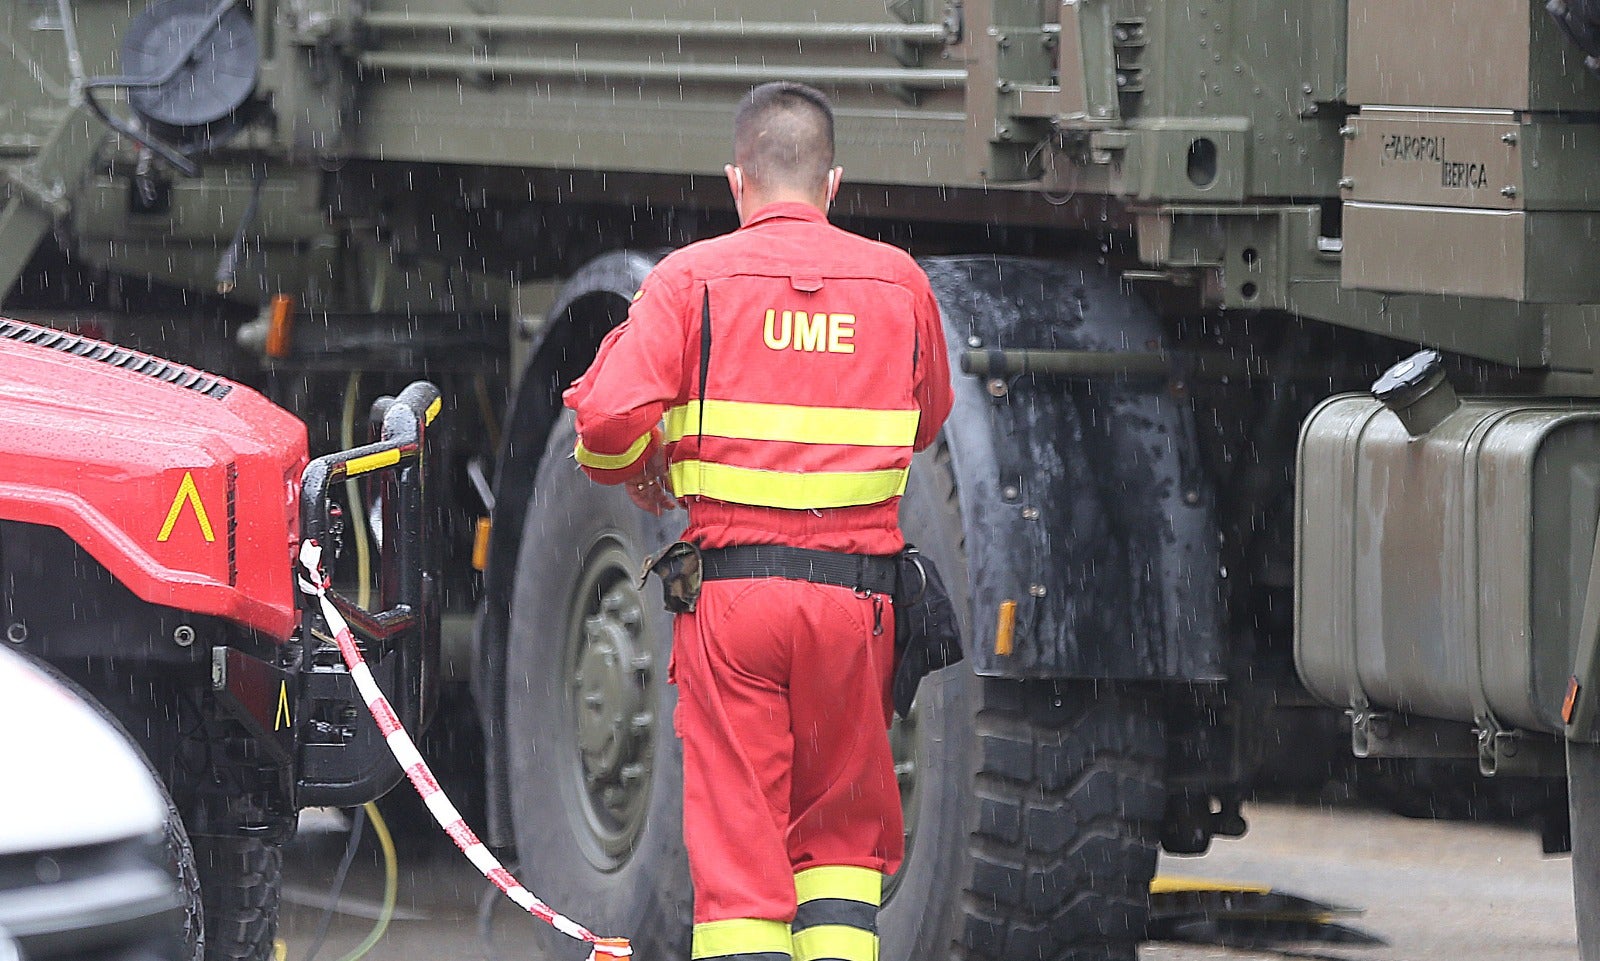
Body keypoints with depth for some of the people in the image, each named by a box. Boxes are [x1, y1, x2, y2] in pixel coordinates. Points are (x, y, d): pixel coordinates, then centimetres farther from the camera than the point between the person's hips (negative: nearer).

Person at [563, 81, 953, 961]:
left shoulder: (691, 279, -2)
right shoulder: (899, 283, 7)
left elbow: (611, 417, -12)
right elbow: (924, 425, 21)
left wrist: (635, 472, 9)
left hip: (729, 588, -2)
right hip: (854, 591, 2)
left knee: (736, 839, 2)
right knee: (844, 826, 16)